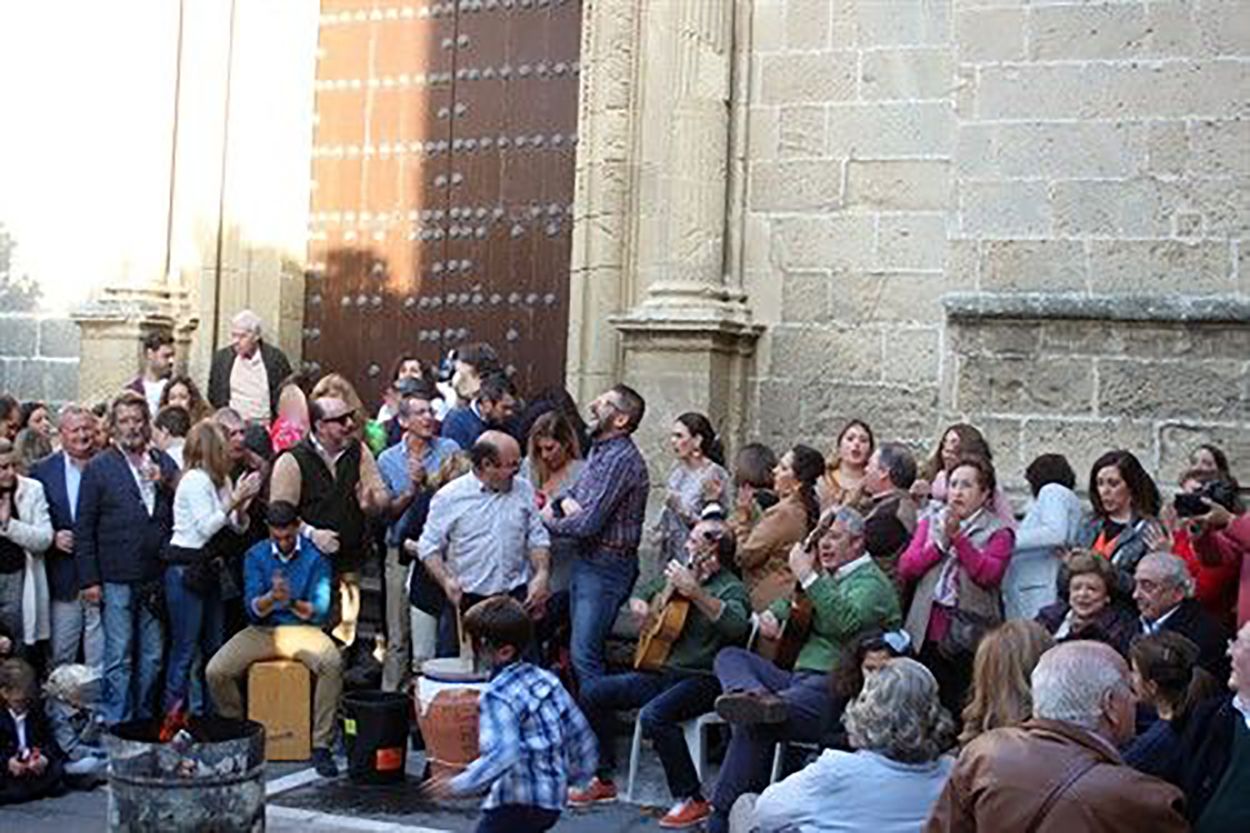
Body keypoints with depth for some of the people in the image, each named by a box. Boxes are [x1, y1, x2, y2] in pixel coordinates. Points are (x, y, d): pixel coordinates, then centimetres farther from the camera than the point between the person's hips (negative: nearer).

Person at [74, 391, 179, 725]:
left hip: (156, 578, 4)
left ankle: (144, 720, 22)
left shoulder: (164, 462, 11)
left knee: (152, 657, 10)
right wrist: (89, 579, -6)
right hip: (117, 580, -3)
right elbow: (84, 528, -1)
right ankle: (115, 724, 8)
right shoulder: (99, 467, 0)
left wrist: (166, 485, -9)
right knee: (118, 657, 0)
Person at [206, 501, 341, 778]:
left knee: (332, 663, -35)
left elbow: (320, 611, -7)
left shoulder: (315, 556, -2)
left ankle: (321, 745, -24)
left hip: (302, 628, -2)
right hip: (263, 630, 2)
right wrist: (271, 597, -28)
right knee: (215, 671, -22)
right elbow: (253, 610, -5)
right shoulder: (256, 556, 4)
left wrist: (293, 603, -28)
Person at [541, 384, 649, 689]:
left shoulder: (621, 459, -20)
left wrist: (549, 523, -6)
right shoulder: (599, 450, 12)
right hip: (586, 559, 10)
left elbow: (589, 523, -23)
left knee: (585, 653, -11)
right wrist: (562, 503, -6)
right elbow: (576, 493, 19)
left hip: (607, 565, -10)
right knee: (579, 648, 16)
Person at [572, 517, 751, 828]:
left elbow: (736, 625, -35)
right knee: (592, 692, 2)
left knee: (654, 715, -34)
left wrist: (695, 592, -41)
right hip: (662, 672, 8)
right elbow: (642, 593, 30)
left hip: (703, 678, -8)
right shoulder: (680, 573, 12)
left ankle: (692, 801, -21)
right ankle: (603, 781, 13)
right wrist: (638, 605, 7)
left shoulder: (730, 588, -12)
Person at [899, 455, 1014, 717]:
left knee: (963, 711, -3)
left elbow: (990, 574, -11)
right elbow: (905, 568, 5)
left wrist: (958, 538, -13)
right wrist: (941, 542, -6)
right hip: (928, 634, 3)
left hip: (970, 636, -3)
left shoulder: (998, 531, 5)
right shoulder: (930, 523, 17)